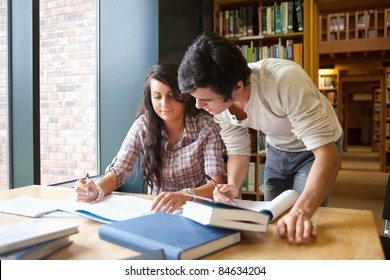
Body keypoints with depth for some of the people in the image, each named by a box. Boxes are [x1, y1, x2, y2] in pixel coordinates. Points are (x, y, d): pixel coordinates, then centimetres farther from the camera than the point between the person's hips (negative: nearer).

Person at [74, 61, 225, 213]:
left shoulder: (205, 127, -14)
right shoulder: (142, 126, -7)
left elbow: (217, 183, -22)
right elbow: (117, 172, -9)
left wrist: (185, 195, -42)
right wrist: (97, 191, -31)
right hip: (159, 210, 1)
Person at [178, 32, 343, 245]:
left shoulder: (285, 81, -40)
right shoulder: (219, 101, -21)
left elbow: (327, 153, -40)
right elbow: (238, 151, -8)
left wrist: (302, 211, -53)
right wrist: (233, 185, -28)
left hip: (315, 149, -4)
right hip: (277, 149, 5)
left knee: (300, 233, -8)